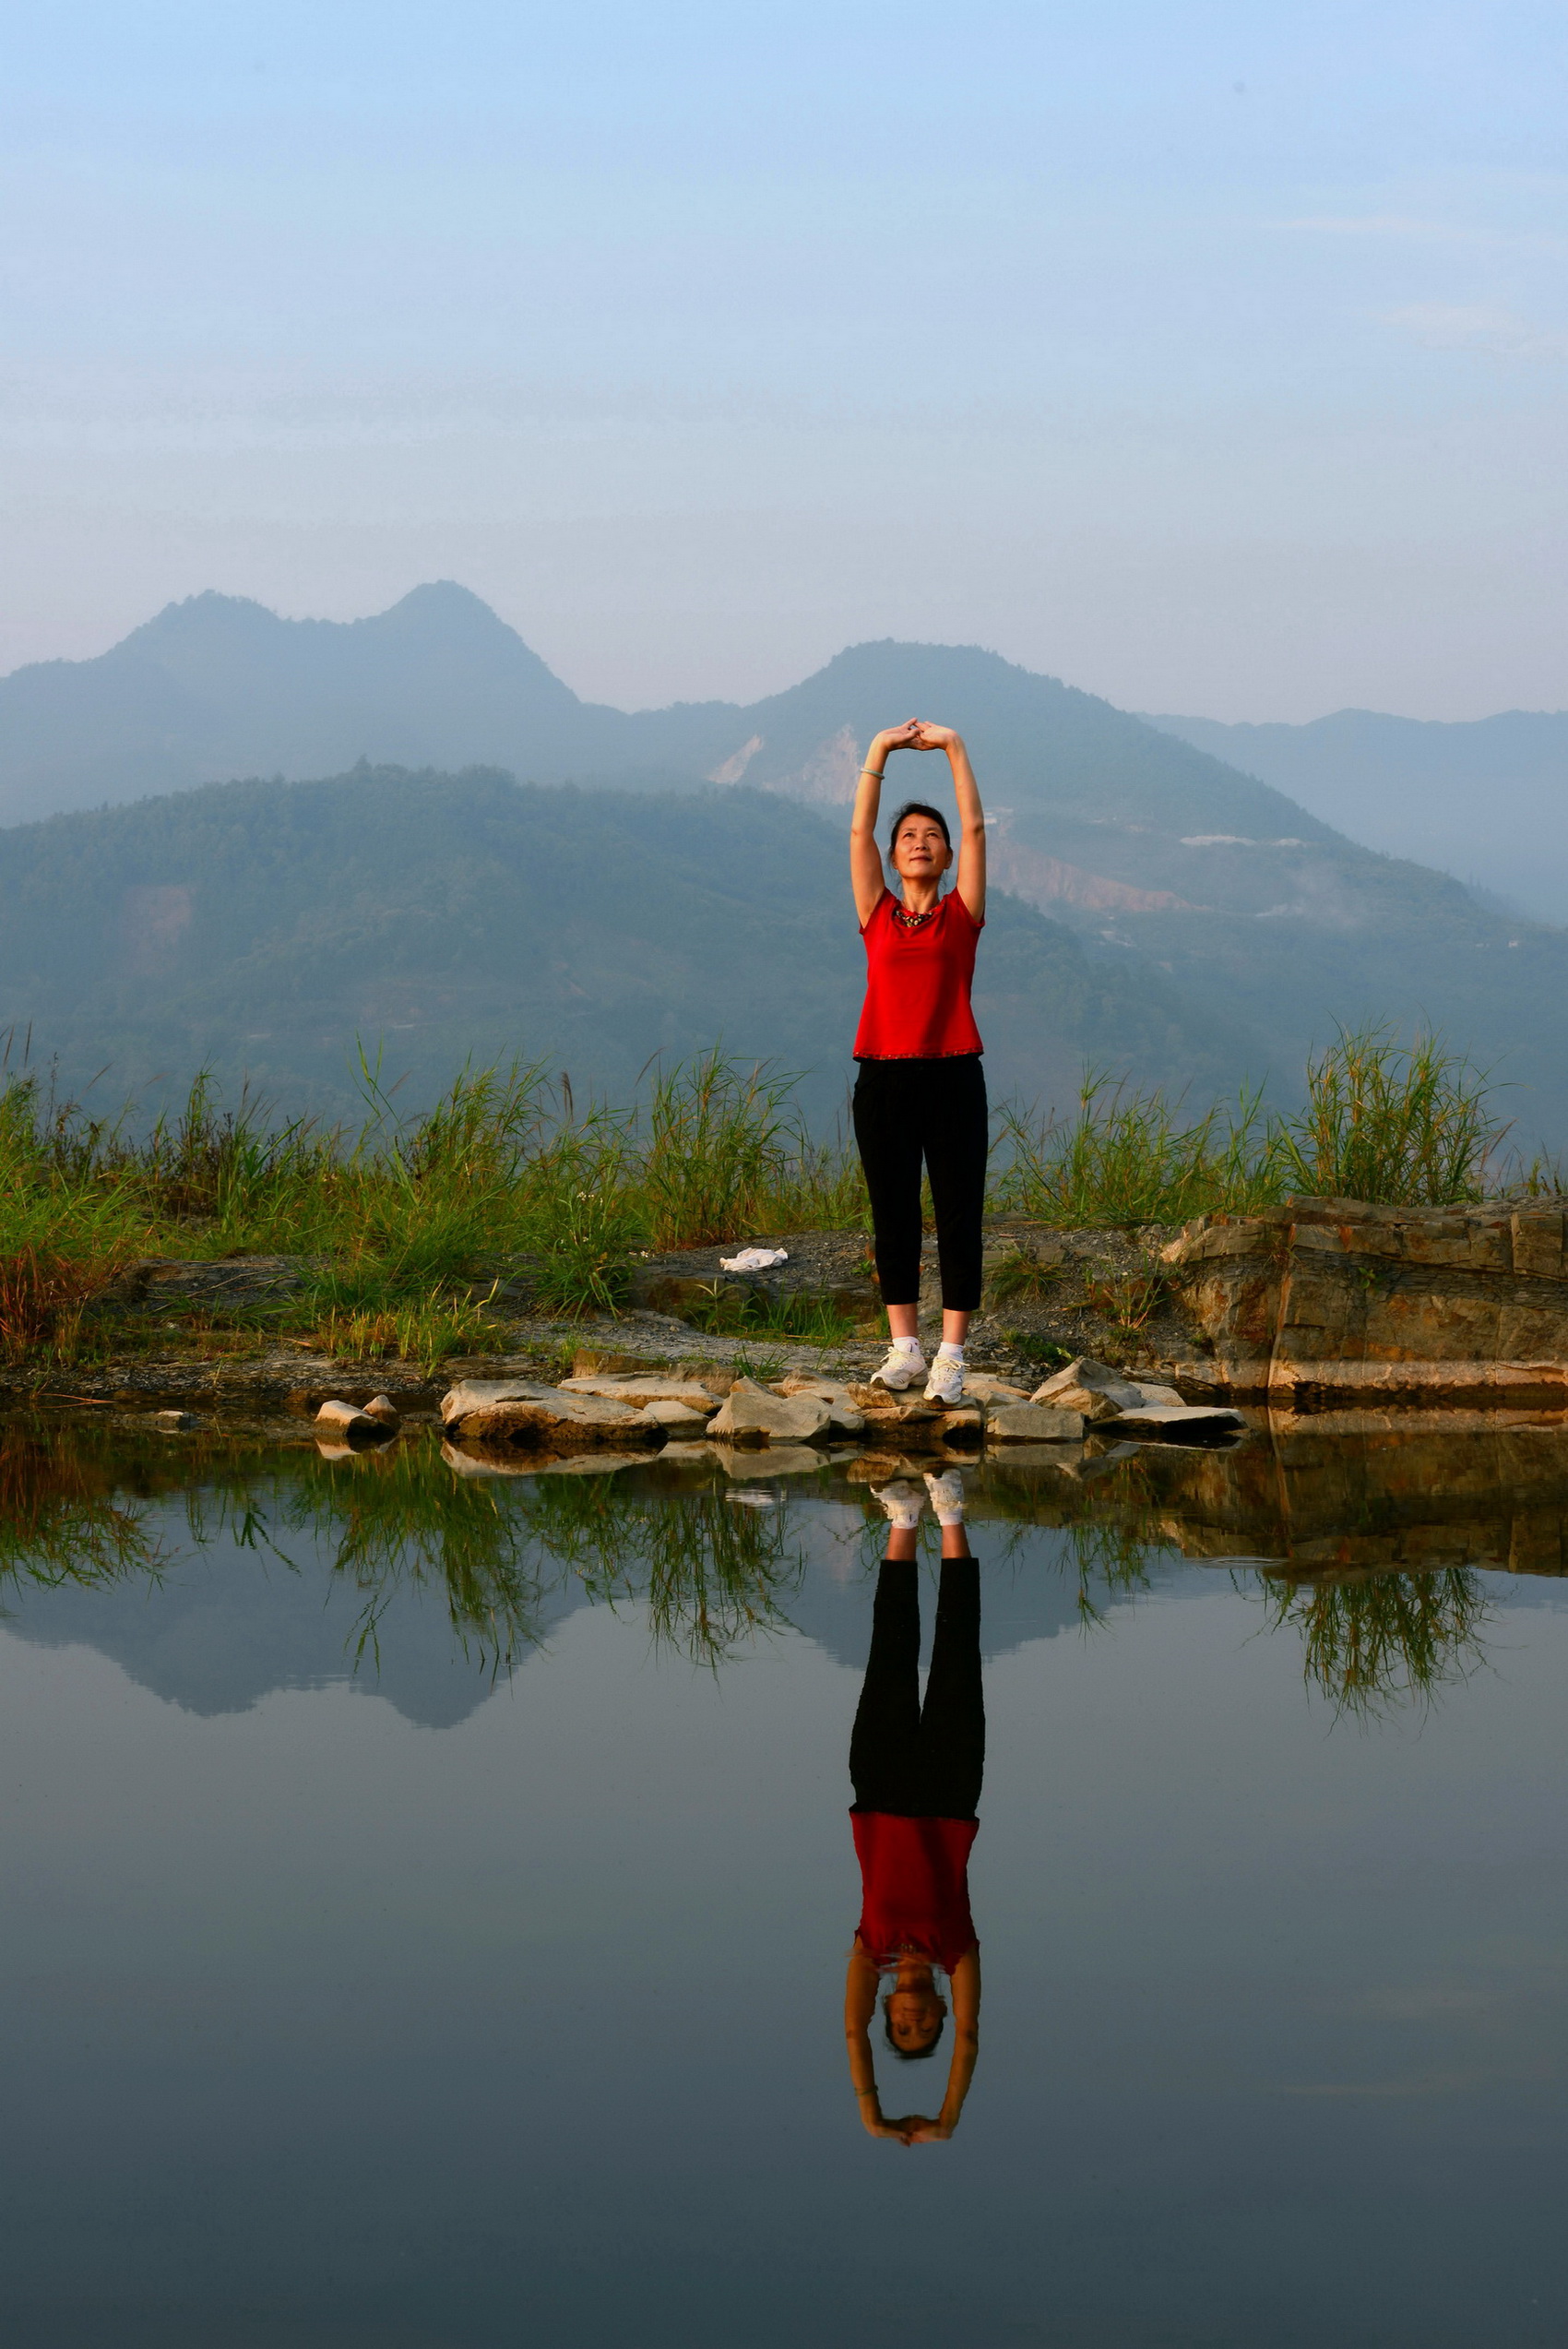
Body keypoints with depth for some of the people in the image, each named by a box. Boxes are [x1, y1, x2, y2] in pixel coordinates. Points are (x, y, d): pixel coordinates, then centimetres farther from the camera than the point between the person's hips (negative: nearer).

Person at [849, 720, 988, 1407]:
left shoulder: (961, 915, 7)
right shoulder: (877, 914, 10)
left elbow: (975, 827, 2)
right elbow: (860, 831, 5)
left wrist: (954, 749, 0)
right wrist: (879, 752, 1)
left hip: (953, 1077, -1)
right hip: (884, 1079, 1)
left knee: (959, 1215, -1)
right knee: (893, 1215, 5)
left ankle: (950, 1355, 2)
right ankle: (903, 1348, 13)